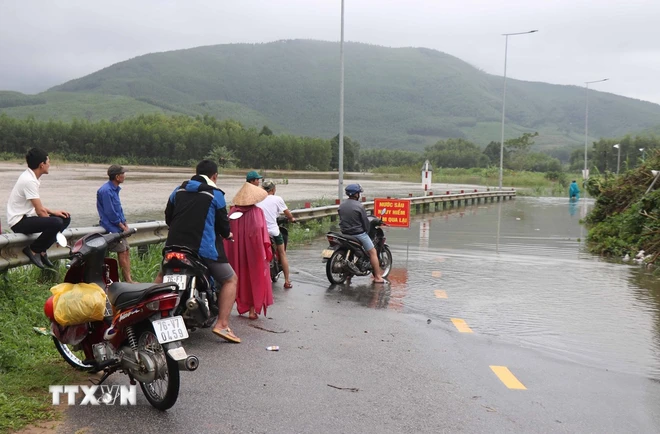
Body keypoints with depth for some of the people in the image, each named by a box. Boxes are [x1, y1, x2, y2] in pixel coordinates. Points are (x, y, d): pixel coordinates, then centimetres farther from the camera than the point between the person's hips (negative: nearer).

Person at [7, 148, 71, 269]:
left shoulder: (30, 177, 9)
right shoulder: (29, 181, -21)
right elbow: (40, 211, -20)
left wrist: (53, 212, 6)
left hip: (27, 216, 10)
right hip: (19, 221, -10)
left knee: (65, 218, 5)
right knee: (56, 223, -30)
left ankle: (41, 250, 5)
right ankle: (33, 250, -9)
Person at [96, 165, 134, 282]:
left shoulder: (114, 189, 14)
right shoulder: (106, 190, -16)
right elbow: (110, 212, -18)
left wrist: (125, 223, 8)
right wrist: (122, 226, -11)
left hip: (119, 227, 10)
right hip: (112, 227, -10)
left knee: (127, 250, 7)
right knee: (122, 252, -9)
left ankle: (128, 279, 8)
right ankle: (128, 280, -5)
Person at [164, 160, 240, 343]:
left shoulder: (179, 190, 11)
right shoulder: (215, 194, -2)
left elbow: (168, 218, 16)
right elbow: (222, 223, -1)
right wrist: (227, 234, 22)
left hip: (175, 245, 5)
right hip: (204, 248, -5)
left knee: (162, 274, 32)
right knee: (230, 280, 8)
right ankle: (222, 324, -4)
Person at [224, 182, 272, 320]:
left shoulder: (233, 211, 1)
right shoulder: (257, 212, -10)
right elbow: (261, 231, -16)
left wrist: (228, 253, 10)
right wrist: (266, 251, -12)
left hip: (236, 251, 4)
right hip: (254, 251, -4)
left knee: (241, 277, 17)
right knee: (255, 277, 7)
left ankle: (241, 306, 23)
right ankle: (253, 309, 5)